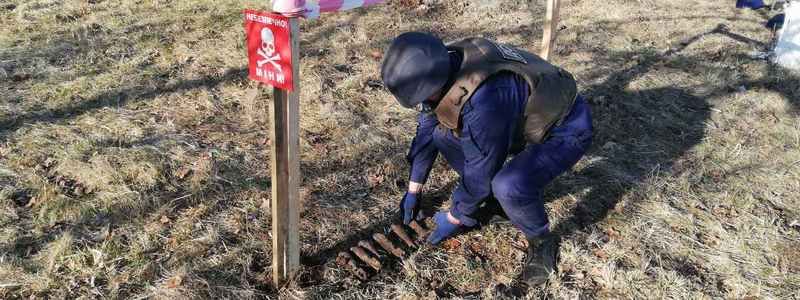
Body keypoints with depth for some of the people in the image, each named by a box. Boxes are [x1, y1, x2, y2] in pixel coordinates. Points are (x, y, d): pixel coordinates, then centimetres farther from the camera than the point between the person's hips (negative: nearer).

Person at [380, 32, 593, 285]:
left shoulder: (484, 100, -40)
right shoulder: (443, 68, -13)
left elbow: (481, 170, -27)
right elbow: (426, 130, 1)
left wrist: (454, 218, -10)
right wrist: (413, 191, 10)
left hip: (565, 130, -8)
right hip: (522, 119, 8)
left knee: (509, 186, -34)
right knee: (442, 134, -1)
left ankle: (542, 241, -2)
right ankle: (497, 202, 15)